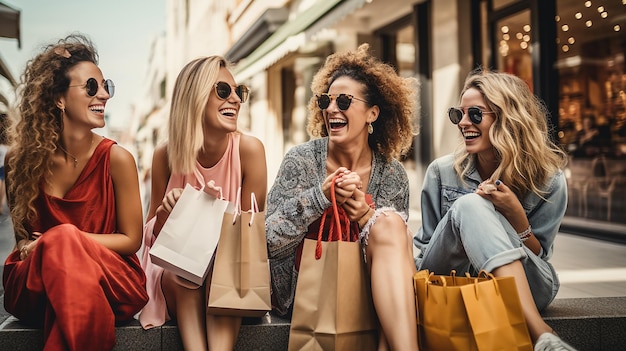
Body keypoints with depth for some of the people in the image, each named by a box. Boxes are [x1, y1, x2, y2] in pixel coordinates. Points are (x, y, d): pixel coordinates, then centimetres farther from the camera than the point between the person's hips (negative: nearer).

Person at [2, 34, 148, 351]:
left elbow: (131, 240, -1)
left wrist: (65, 240, -16)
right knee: (59, 242, -33)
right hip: (34, 286, 1)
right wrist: (63, 241, -15)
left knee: (62, 241, -33)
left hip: (109, 282, -1)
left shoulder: (116, 159, -7)